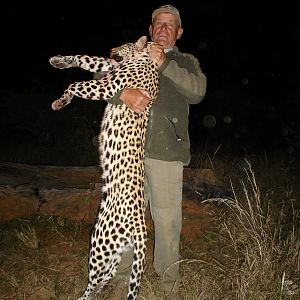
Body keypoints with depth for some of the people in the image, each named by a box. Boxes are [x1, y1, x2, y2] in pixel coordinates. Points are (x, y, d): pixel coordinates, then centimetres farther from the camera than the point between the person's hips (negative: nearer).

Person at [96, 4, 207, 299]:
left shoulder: (186, 62, 17)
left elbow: (197, 91, -3)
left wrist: (164, 64, -11)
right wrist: (124, 93, -19)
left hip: (167, 153, -1)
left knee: (167, 220, 1)